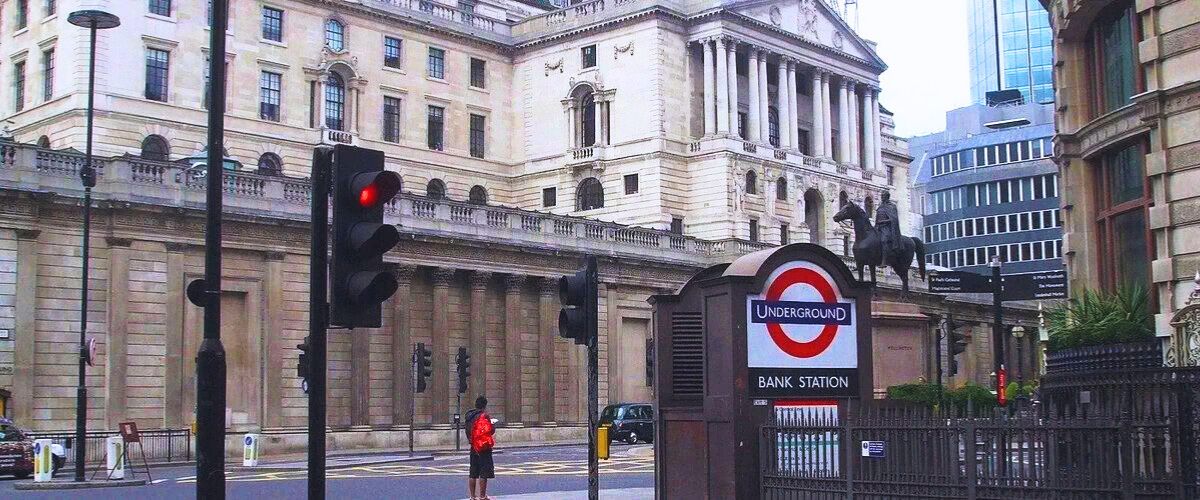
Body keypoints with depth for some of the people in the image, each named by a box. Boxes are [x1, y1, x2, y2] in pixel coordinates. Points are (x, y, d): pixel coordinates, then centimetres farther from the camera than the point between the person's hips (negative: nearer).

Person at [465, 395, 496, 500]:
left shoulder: (469, 416, 8)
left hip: (473, 447, 8)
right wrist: (492, 424, 4)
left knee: (473, 473, 11)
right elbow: (491, 430, -15)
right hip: (484, 447, -8)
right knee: (484, 473, -3)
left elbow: (467, 430, 16)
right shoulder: (484, 416, -14)